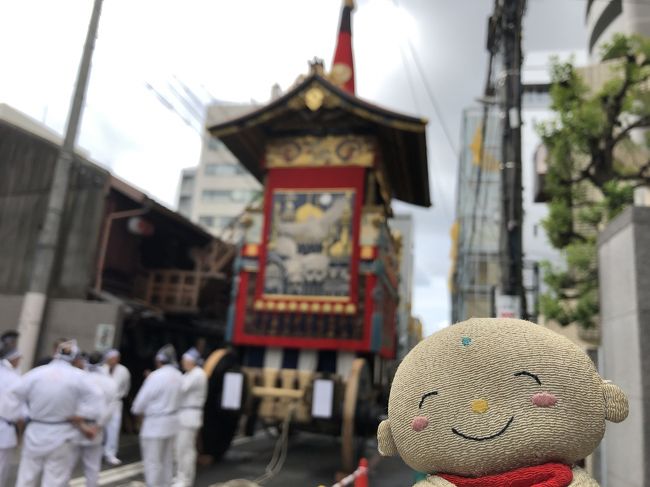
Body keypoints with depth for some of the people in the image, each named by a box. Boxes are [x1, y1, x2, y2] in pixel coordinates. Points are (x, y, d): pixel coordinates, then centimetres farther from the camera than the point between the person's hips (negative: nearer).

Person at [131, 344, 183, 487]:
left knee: (152, 461, 2)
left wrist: (137, 410, 10)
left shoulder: (156, 376, -17)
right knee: (167, 460, 17)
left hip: (155, 423, -7)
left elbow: (142, 399, -10)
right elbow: (176, 400, 8)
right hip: (171, 421, 7)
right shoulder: (179, 376, 3)